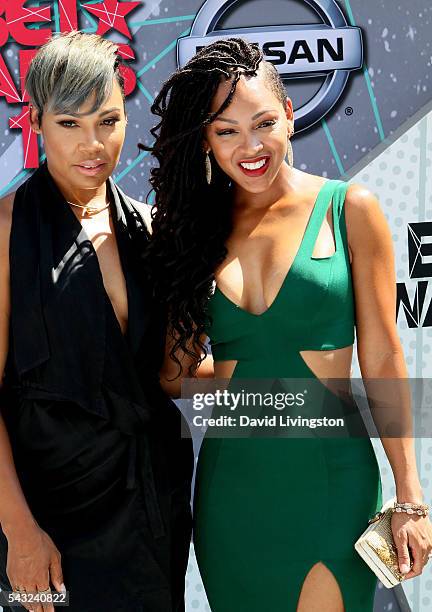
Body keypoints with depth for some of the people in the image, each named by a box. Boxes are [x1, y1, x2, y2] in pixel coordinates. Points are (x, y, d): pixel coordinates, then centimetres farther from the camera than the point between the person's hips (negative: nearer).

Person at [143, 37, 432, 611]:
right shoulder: (197, 229, 4)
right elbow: (175, 375, 5)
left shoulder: (349, 209, -5)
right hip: (231, 483, 3)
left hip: (330, 478, -3)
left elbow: (383, 360, -5)